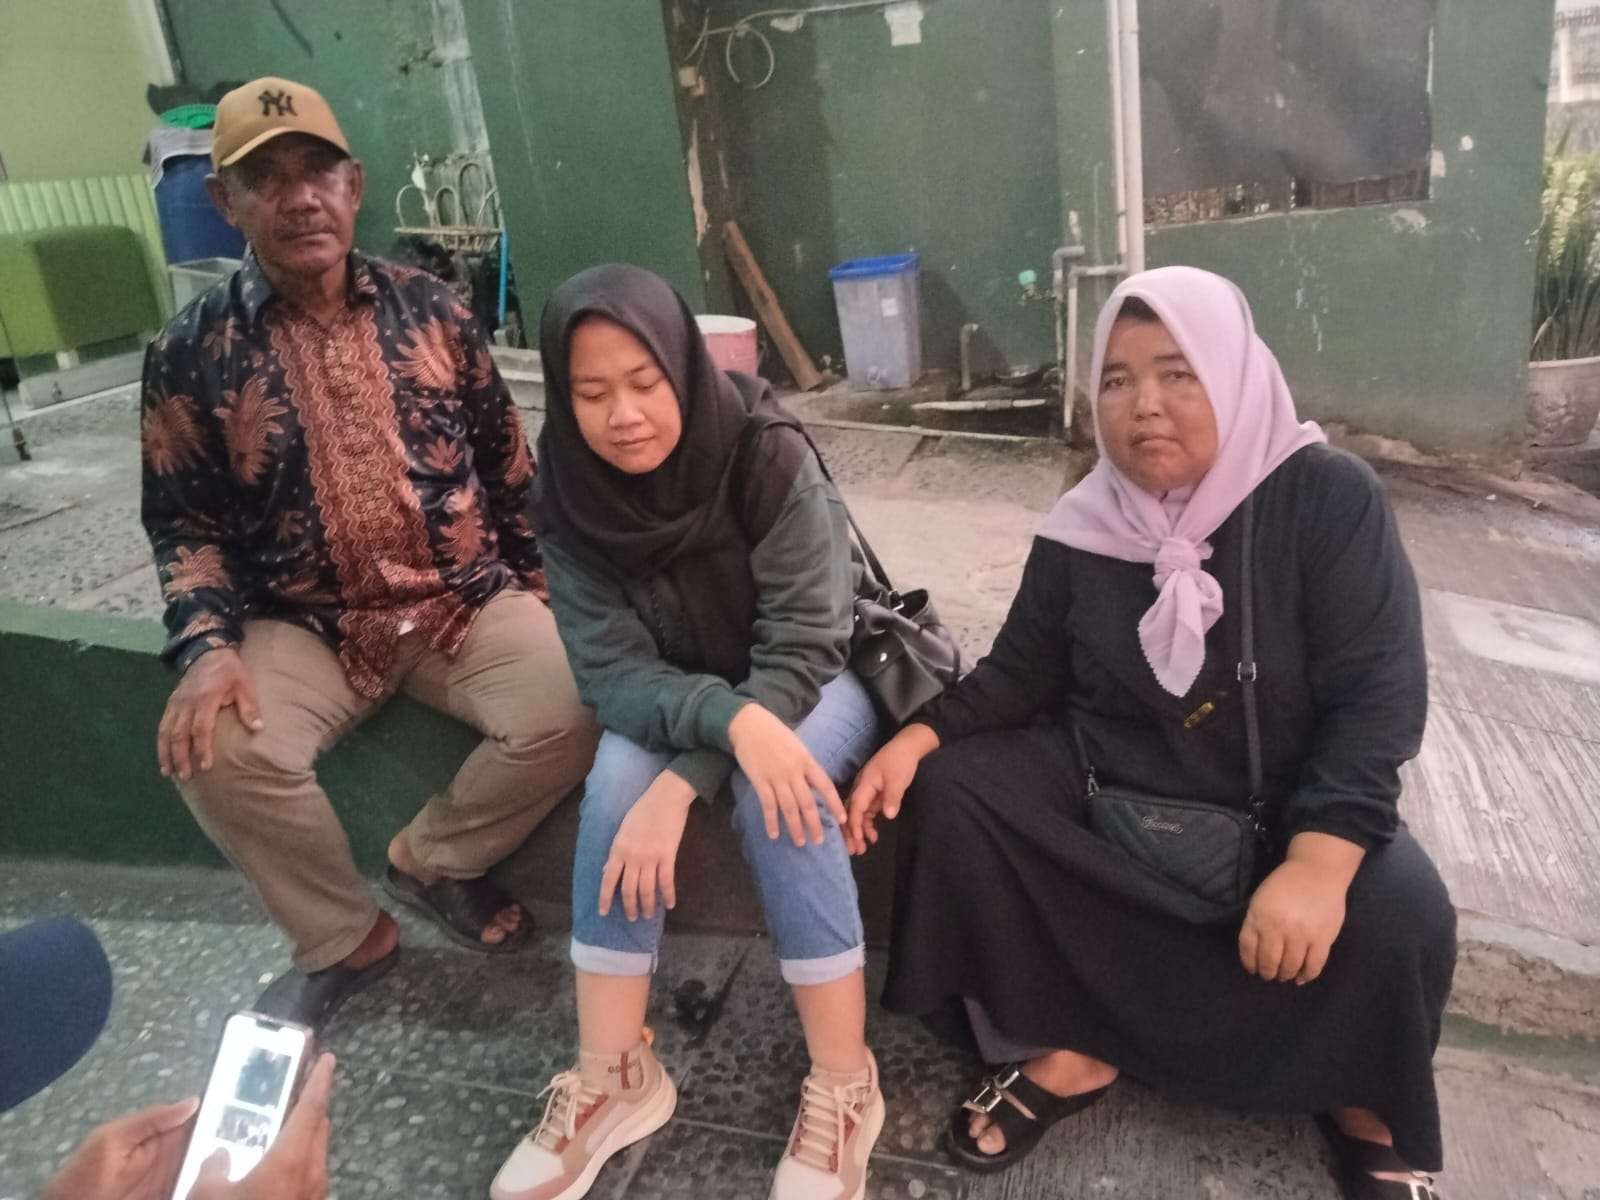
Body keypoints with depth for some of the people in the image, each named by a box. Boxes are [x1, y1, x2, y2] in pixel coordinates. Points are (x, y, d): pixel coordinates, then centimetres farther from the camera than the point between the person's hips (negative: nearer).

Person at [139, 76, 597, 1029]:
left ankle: (433, 860, 5)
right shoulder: (192, 352, 0)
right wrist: (209, 649, -14)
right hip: (302, 623, 0)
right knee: (214, 751, -28)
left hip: (465, 600, 1)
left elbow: (508, 463, 10)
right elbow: (181, 523, 3)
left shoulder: (427, 307, 4)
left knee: (575, 706, -25)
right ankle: (344, 941, 1)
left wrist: (548, 584, 3)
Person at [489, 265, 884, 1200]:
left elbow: (800, 648, -27)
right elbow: (613, 671, -20)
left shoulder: (770, 455, -26)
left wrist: (682, 784, -37)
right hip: (675, 699, 3)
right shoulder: (569, 496, -16)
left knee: (777, 792, -32)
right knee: (615, 785, -26)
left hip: (818, 682, -2)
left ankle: (845, 1089, -16)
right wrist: (730, 719, -40)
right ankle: (615, 1078, -10)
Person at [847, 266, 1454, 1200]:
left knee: (1396, 909, -30)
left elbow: (1379, 694, -19)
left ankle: (1367, 1106, 6)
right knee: (954, 792, -17)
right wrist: (916, 738, -17)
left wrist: (1318, 862, -32)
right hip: (1108, 782, 3)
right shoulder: (1082, 530, -3)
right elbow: (1020, 675, 2)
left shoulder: (1328, 499, -13)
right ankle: (1068, 1050, -5)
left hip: (1285, 803, -2)